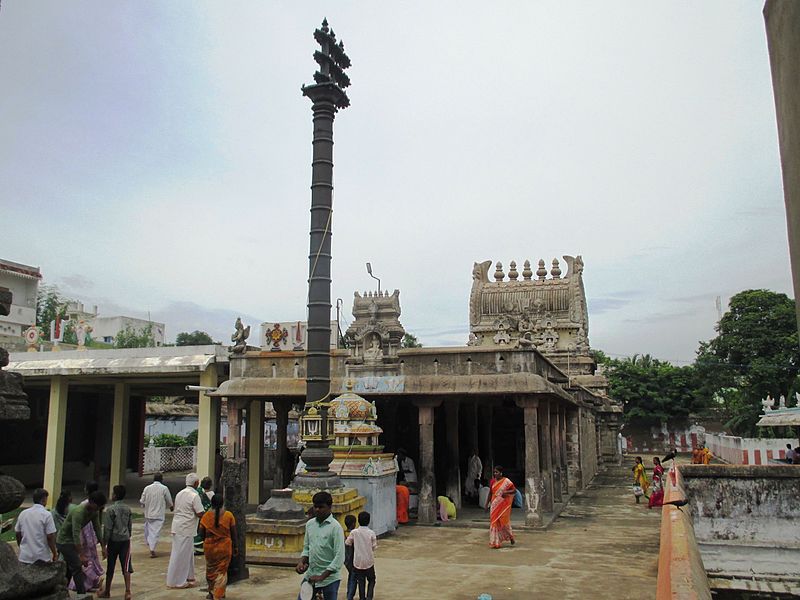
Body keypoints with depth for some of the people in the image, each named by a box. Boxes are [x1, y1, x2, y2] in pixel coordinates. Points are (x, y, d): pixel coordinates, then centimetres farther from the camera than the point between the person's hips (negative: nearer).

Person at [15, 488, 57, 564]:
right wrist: (55, 554, -3)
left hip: (24, 557, 5)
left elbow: (18, 534, 12)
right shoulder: (46, 515, -13)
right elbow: (50, 537, -14)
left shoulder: (23, 513, 4)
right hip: (42, 557, -5)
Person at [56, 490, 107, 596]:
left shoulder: (95, 511, -7)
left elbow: (97, 527, -1)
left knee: (70, 568, 19)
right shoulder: (79, 512, -33)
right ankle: (82, 594, -10)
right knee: (77, 568, -12)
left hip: (72, 541, 9)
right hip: (65, 541, -9)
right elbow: (76, 534, -37)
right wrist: (82, 556, -39)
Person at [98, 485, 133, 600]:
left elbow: (107, 528, -12)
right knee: (126, 567, 1)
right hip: (125, 540, 4)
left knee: (110, 567, 10)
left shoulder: (110, 509, -12)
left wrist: (104, 543, -5)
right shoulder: (127, 509, 4)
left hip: (114, 540, -4)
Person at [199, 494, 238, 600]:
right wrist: (235, 546, 8)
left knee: (211, 569, 20)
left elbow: (201, 534, -2)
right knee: (222, 571, 10)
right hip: (224, 547, -1)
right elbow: (233, 533, -4)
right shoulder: (229, 515, -9)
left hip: (209, 547, 1)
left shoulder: (206, 516, -7)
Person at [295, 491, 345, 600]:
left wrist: (322, 577, -17)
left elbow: (339, 557, -15)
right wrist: (301, 562, -4)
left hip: (329, 578, -5)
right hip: (310, 576, 5)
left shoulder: (335, 527, -13)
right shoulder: (310, 524, 5)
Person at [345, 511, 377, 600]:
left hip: (358, 562, 1)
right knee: (371, 580, 16)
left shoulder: (354, 532, -9)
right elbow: (374, 547, -5)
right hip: (369, 562, -1)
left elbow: (347, 543, 3)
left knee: (361, 582, 13)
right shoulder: (371, 533, -11)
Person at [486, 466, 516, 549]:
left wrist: (506, 492, -20)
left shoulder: (506, 481, -6)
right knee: (494, 522, 1)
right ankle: (495, 542, 8)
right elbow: (490, 493, 14)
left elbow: (515, 490, -4)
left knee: (504, 521, -1)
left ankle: (510, 536, 26)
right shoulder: (492, 481, 7)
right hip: (494, 505, 4)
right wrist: (487, 504, 12)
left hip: (503, 504, -4)